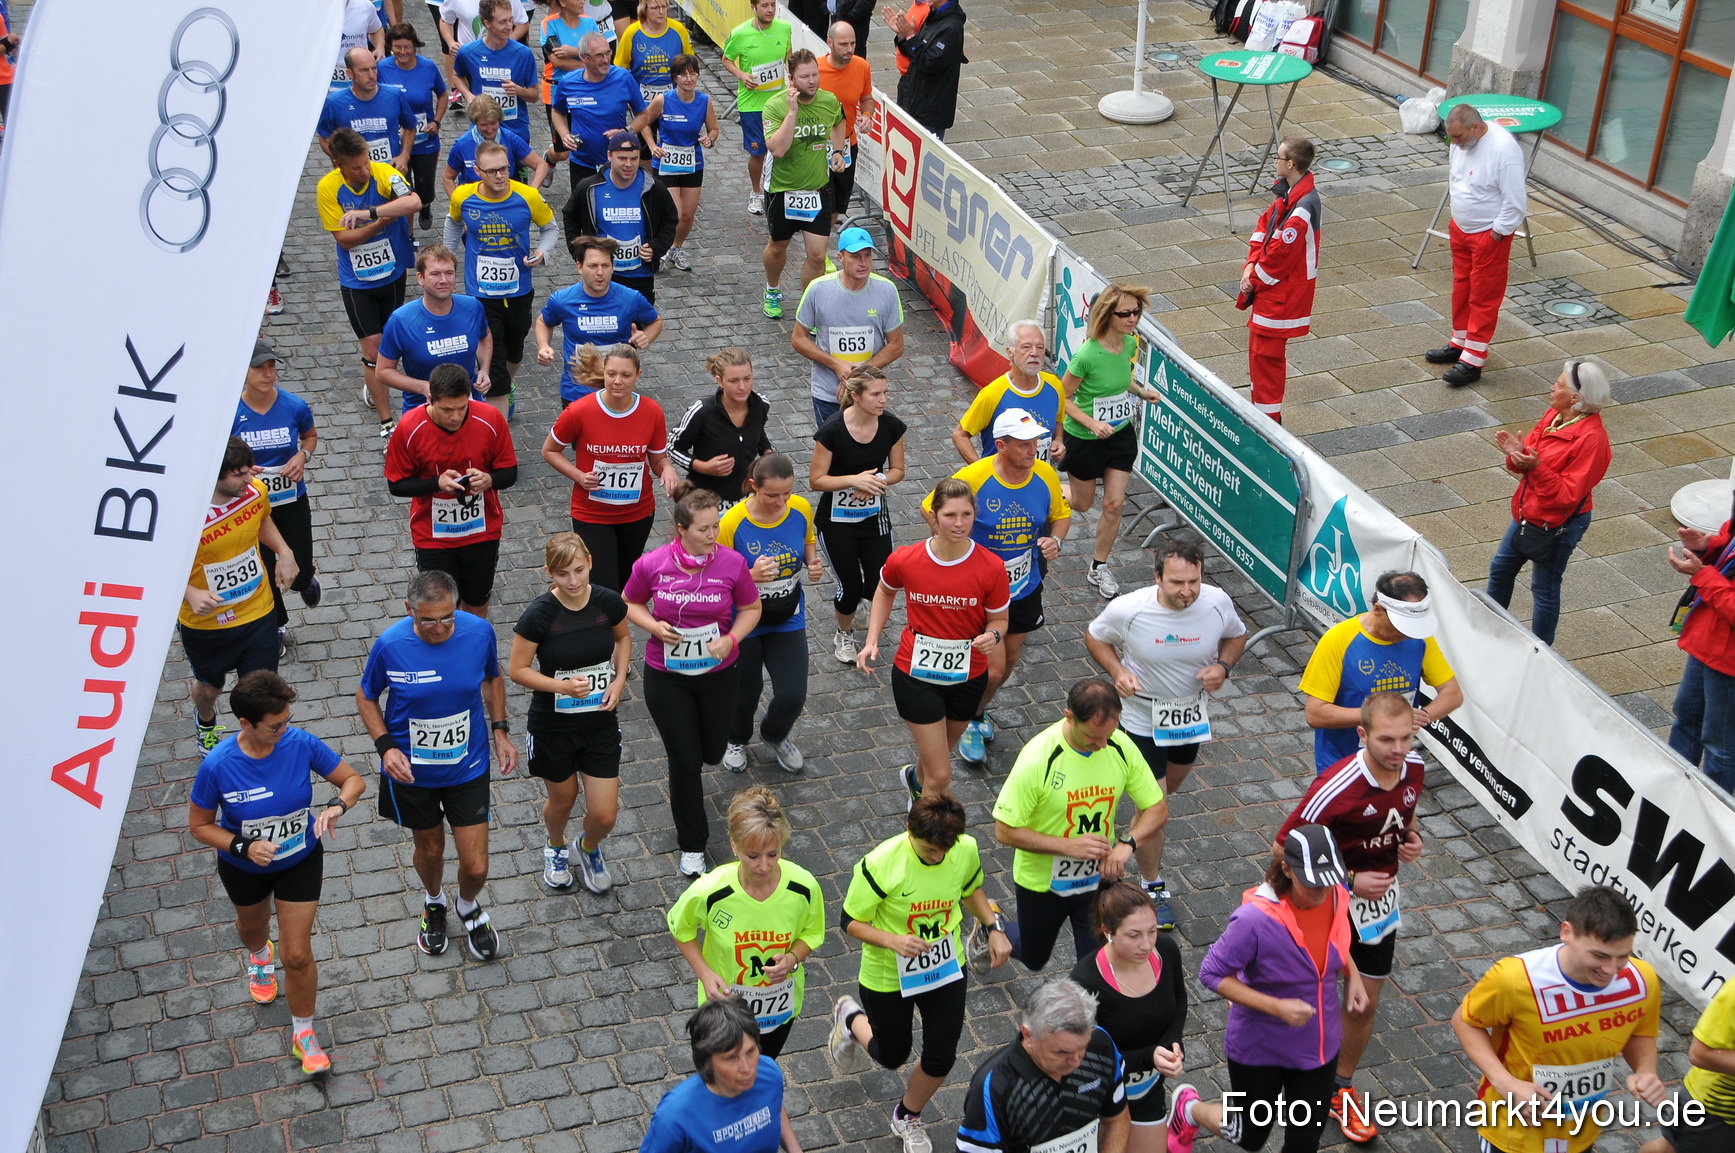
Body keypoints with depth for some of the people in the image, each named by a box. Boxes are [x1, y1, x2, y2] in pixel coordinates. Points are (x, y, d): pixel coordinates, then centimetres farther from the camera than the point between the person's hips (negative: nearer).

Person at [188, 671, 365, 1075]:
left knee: (297, 954, -1)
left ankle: (303, 1034, 24)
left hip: (300, 860, 0)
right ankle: (259, 955, 71)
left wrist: (337, 806, -34)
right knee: (252, 924, 32)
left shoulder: (301, 743, -27)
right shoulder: (217, 766, -31)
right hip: (243, 867, 0)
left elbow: (353, 779, -13)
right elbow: (199, 825, -16)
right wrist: (243, 847, -31)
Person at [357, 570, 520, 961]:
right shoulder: (390, 645, -23)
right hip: (411, 770, -1)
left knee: (476, 866, 3)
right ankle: (434, 902, 57)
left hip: (468, 767, 1)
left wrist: (500, 730, -3)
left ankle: (469, 906, 40)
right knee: (430, 849, 22)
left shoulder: (480, 632, -18)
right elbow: (366, 697, -5)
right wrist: (386, 746, -18)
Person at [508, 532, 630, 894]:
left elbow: (623, 637, 10)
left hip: (601, 722, 2)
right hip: (553, 725, -2)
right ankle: (556, 848, 55)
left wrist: (619, 680, -5)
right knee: (563, 800, 20)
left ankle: (589, 848, 40)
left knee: (604, 815, 3)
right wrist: (562, 686, -26)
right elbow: (517, 670, -12)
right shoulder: (539, 614, -22)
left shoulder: (608, 602, -12)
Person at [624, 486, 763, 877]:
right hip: (666, 676, -2)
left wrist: (732, 639, -19)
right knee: (684, 760, 2)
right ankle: (691, 844, 21)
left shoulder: (732, 563, -14)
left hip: (719, 672, 2)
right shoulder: (652, 564, -16)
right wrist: (654, 626, -18)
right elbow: (630, 603, 1)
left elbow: (751, 609, 0)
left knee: (712, 752, 17)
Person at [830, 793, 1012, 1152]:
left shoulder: (966, 849, -18)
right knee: (892, 1055, 17)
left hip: (947, 969, 3)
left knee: (941, 1057, 7)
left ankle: (908, 1117, 39)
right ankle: (851, 1018, 52)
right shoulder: (880, 865, -31)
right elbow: (851, 921, -19)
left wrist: (994, 928, -7)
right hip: (888, 976, -3)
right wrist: (893, 940, -35)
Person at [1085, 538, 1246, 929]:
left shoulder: (1218, 603, -21)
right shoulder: (1127, 610, -28)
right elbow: (1095, 637, -7)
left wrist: (1223, 666, -19)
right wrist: (1117, 672, -24)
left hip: (1192, 715, 4)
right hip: (1143, 718, -4)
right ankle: (1153, 888, 19)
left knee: (1171, 784, 29)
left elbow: (1237, 636, 1)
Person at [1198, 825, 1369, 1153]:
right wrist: (1276, 1007, -31)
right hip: (1259, 1048, -5)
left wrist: (1352, 975, -7)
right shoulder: (1256, 919, -33)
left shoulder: (1336, 897, -15)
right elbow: (1212, 974, -24)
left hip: (1318, 1045, 5)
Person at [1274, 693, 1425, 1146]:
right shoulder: (1336, 788, -33)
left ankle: (1342, 1089, 39)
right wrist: (1349, 881, -27)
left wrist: (1410, 836, -9)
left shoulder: (1414, 768, -11)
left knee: (1365, 1003, 16)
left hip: (1380, 902, 6)